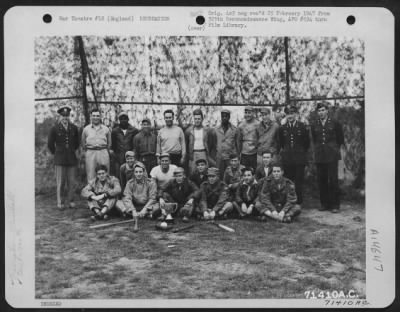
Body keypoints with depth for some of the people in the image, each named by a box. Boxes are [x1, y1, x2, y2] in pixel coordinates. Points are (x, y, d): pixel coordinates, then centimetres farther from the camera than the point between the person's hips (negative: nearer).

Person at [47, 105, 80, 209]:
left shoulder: (74, 128, 8)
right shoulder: (55, 128, 0)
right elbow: (50, 144, 10)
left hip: (72, 159, 2)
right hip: (60, 159, -2)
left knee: (72, 182, 1)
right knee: (60, 182, -2)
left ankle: (70, 201, 11)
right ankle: (60, 203, 6)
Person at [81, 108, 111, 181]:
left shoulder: (106, 129, 9)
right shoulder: (86, 129, 8)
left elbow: (109, 143, 17)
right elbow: (83, 144, 17)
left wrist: (104, 151, 10)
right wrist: (87, 152, 12)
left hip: (103, 153, 0)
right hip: (90, 153, 0)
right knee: (90, 175, -1)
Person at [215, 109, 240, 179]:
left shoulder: (235, 130, 3)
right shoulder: (216, 130, 7)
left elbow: (237, 144, 7)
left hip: (231, 157, -1)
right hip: (219, 157, 1)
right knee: (219, 176, 1)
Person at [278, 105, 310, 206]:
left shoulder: (302, 127, 0)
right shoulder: (282, 128, 7)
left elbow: (307, 142, 8)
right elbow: (280, 143, 20)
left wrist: (302, 152, 8)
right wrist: (282, 151, 11)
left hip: (299, 159, -2)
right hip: (287, 159, 2)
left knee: (299, 182, 0)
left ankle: (299, 202, 7)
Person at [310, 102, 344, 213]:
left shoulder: (335, 123, 1)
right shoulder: (314, 125, 9)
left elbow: (340, 139, 8)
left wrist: (335, 149, 10)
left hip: (332, 155, -3)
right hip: (319, 156, 3)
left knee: (333, 180, -5)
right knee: (321, 180, 4)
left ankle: (335, 205, 2)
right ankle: (324, 204, 13)